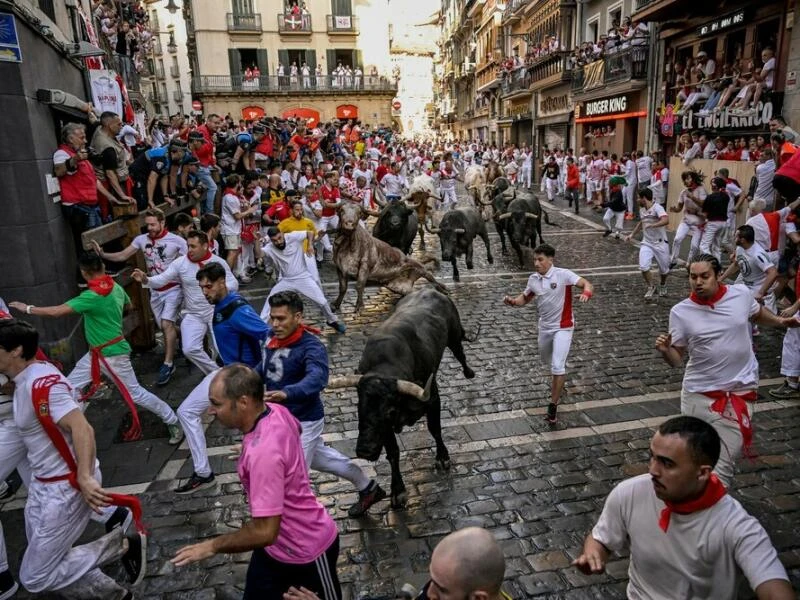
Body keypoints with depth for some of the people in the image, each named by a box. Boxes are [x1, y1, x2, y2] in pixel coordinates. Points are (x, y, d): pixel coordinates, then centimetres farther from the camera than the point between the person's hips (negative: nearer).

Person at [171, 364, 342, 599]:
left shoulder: (263, 451, -38)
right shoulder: (276, 410, -11)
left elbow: (265, 532, -35)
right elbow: (296, 428, 15)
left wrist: (212, 546, -20)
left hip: (306, 552, -8)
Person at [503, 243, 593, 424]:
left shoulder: (563, 274, -18)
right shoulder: (533, 279, -2)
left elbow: (587, 285, -21)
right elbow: (525, 298, 11)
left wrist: (586, 293, -45)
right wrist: (513, 301, -10)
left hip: (563, 327, -6)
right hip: (544, 326, 6)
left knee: (557, 366, -15)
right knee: (548, 361, 24)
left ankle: (553, 405, 0)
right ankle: (559, 381, 58)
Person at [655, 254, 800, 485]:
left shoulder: (741, 294, -6)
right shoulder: (680, 312, -10)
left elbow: (757, 314, 19)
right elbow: (676, 360, -6)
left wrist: (779, 321, 2)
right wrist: (665, 350, -27)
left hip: (739, 390, 0)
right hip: (698, 393, 0)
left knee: (722, 461, 0)